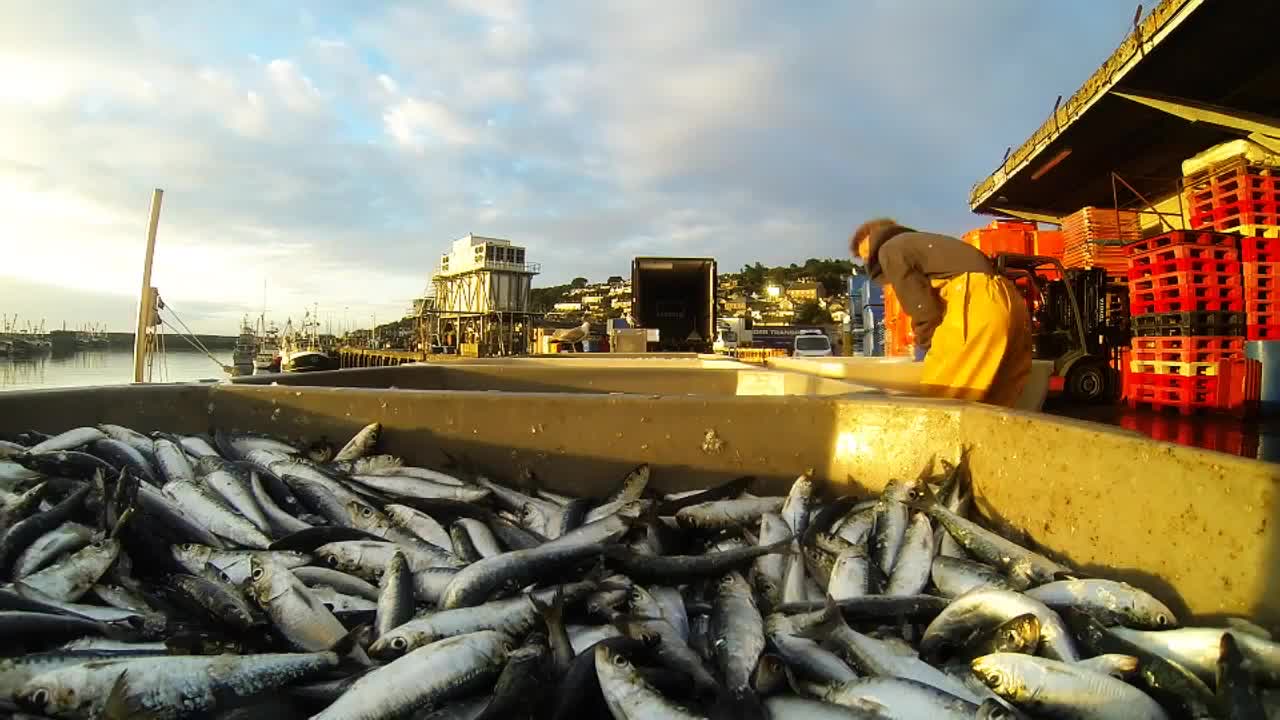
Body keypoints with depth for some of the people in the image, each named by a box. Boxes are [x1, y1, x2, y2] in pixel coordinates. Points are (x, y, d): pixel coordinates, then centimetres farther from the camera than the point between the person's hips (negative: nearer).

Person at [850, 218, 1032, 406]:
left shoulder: (890, 250, 9)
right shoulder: (925, 243, 35)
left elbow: (922, 306, -2)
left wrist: (931, 346, 8)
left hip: (974, 302, -9)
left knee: (940, 398, -7)